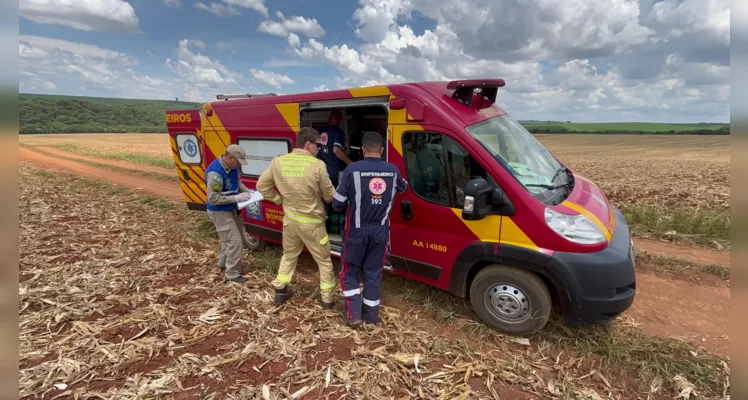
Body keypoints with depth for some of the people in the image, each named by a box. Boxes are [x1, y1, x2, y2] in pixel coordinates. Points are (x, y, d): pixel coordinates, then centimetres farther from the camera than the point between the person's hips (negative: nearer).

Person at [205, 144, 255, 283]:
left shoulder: (232, 167, -5)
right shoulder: (215, 173, -30)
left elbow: (238, 182, 13)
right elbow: (213, 198, -29)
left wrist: (247, 191, -5)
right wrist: (236, 198, -29)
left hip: (232, 209, 9)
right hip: (220, 212, -9)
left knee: (231, 239, 24)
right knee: (235, 242, -5)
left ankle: (223, 263, 46)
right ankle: (232, 274, 11)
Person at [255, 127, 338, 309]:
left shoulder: (278, 162, -5)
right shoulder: (317, 165, -20)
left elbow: (262, 186, 5)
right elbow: (330, 196, -11)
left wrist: (279, 200, 12)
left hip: (290, 218, 5)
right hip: (312, 222, -4)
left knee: (289, 255, 27)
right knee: (324, 260, 13)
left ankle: (280, 291, 36)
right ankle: (327, 298, 24)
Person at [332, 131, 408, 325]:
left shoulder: (353, 169, -15)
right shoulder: (393, 171, -3)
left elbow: (338, 204, -11)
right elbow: (403, 187, 21)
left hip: (357, 230, -3)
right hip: (380, 231, 3)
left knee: (349, 271, 16)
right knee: (373, 272, 17)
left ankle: (353, 313, 15)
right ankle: (371, 314, 27)